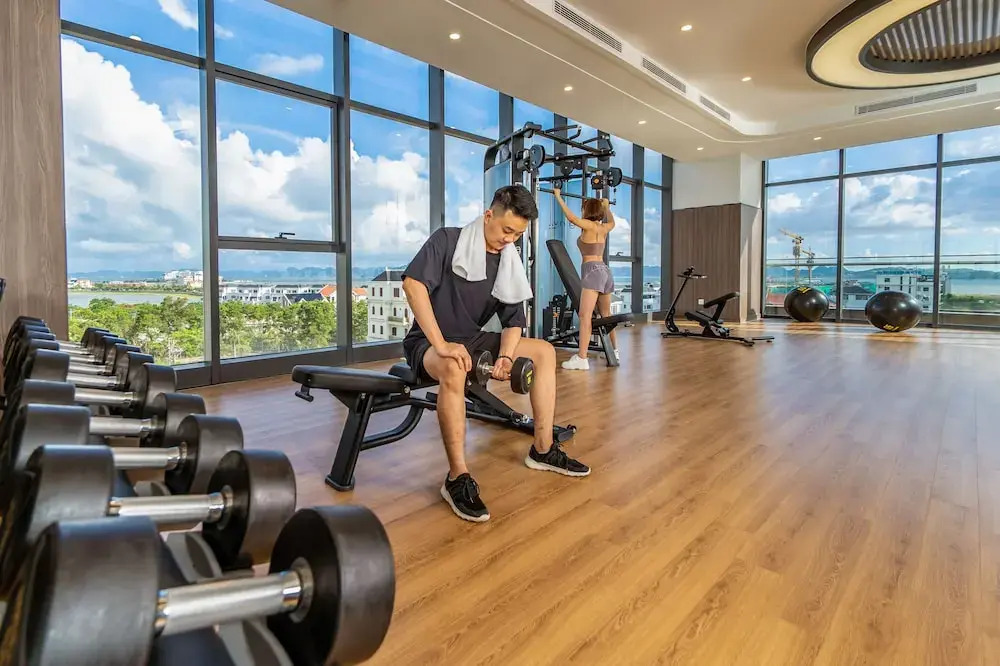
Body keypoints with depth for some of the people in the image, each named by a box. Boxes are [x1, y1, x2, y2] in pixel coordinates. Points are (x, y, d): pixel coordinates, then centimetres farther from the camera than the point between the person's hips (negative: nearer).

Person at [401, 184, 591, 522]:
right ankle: (457, 479, -30)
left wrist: (505, 356, -21)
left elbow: (513, 322, 1)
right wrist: (442, 345, -33)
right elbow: (413, 283, -27)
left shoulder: (509, 263, 4)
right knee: (454, 369, -41)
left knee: (544, 352, -2)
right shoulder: (447, 240, -13)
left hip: (472, 339, 7)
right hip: (428, 343, -6)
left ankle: (543, 450, 2)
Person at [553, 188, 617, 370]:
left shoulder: (589, 225, -5)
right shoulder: (603, 228, 15)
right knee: (606, 315, 20)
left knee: (585, 315, -16)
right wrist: (607, 206, 52)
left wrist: (558, 197, -11)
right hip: (604, 270, 9)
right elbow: (612, 222, 39)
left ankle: (581, 359, -23)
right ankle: (614, 351, 33)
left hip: (593, 270, -9)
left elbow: (571, 217, -20)